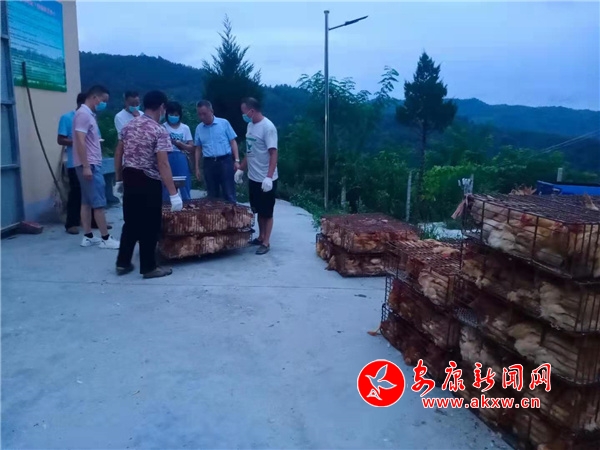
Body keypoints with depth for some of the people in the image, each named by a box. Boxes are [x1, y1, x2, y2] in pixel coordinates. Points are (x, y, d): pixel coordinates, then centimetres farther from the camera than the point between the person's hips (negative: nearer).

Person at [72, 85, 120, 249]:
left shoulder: (89, 114, 17)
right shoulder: (83, 114, -13)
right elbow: (80, 141, -21)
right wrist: (86, 166, -24)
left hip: (92, 164, 10)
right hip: (89, 165, -10)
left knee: (87, 202, 10)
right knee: (99, 202, -7)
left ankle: (88, 237, 15)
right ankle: (106, 238, -3)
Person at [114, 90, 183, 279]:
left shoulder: (129, 126, 7)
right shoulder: (159, 131, -14)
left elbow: (118, 154, 10)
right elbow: (163, 165, -21)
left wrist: (119, 179, 19)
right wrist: (174, 193, -21)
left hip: (129, 179, 7)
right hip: (148, 182, -7)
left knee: (130, 222, 17)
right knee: (150, 226, 4)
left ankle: (123, 263, 23)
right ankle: (149, 267, 12)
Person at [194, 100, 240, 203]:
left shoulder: (224, 123, -1)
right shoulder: (199, 128, 10)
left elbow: (233, 142, 0)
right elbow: (198, 149, 15)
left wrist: (236, 160, -8)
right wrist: (197, 168, 11)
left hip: (225, 161, -3)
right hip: (208, 163, 4)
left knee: (229, 194, -2)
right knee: (212, 195, 10)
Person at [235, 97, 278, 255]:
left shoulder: (268, 127, -17)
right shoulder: (250, 125, 9)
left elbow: (273, 154, -21)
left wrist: (269, 177, -27)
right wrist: (241, 169, 18)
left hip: (265, 179, -8)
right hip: (253, 177, 8)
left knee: (267, 212, 3)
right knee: (258, 210, 17)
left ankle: (266, 242, 12)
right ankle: (261, 237, 31)